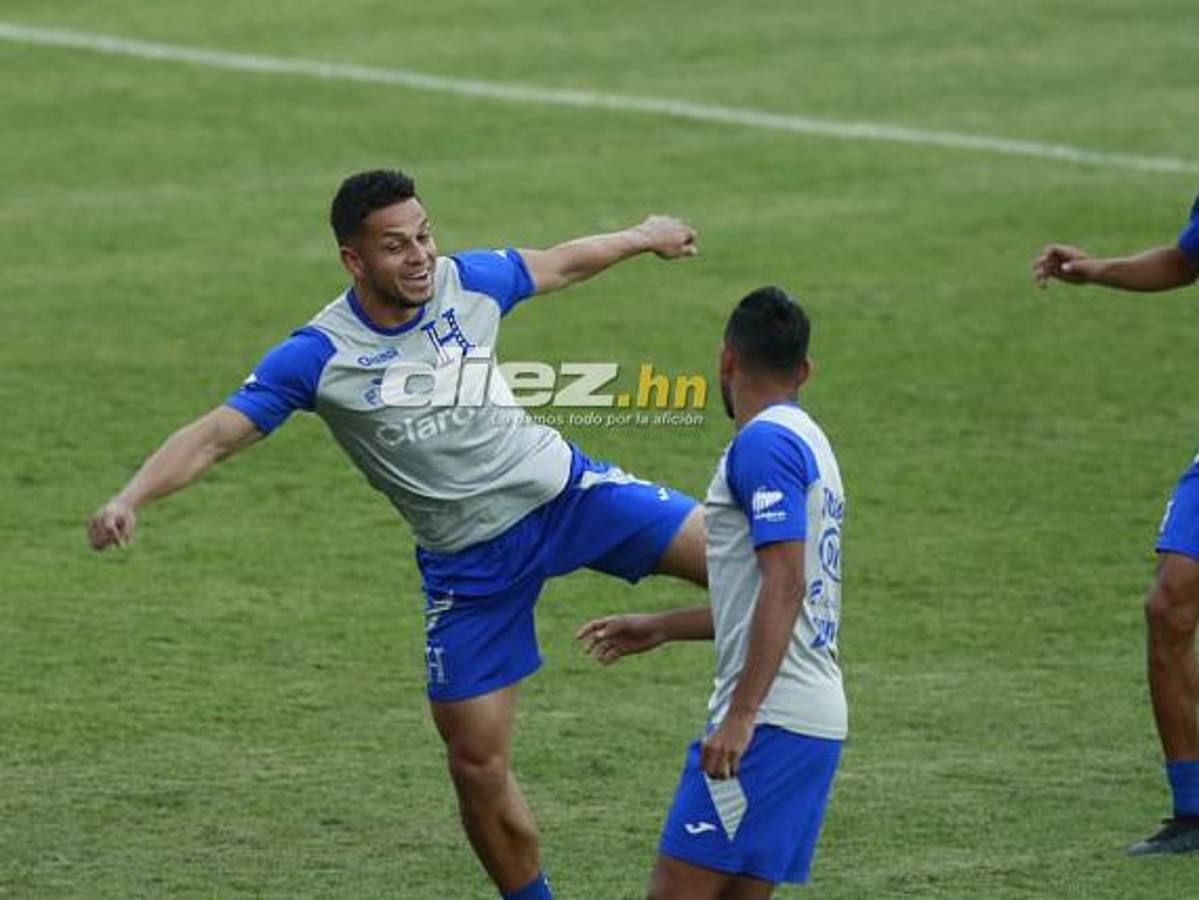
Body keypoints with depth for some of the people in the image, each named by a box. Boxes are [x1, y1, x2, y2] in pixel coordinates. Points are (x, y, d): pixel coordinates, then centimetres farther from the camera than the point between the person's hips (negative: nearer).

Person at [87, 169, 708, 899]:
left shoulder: (468, 282, -7)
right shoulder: (319, 354, -16)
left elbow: (558, 264, 13)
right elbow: (217, 435, -19)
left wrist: (644, 236, 30)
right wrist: (131, 500, -34)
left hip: (562, 488, 2)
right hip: (470, 562, -2)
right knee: (476, 762, 1)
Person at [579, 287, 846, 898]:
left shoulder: (762, 443, -10)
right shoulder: (807, 442, 20)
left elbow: (783, 585, -20)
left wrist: (742, 714, -24)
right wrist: (660, 629, 35)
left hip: (771, 719, -10)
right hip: (817, 719, 10)